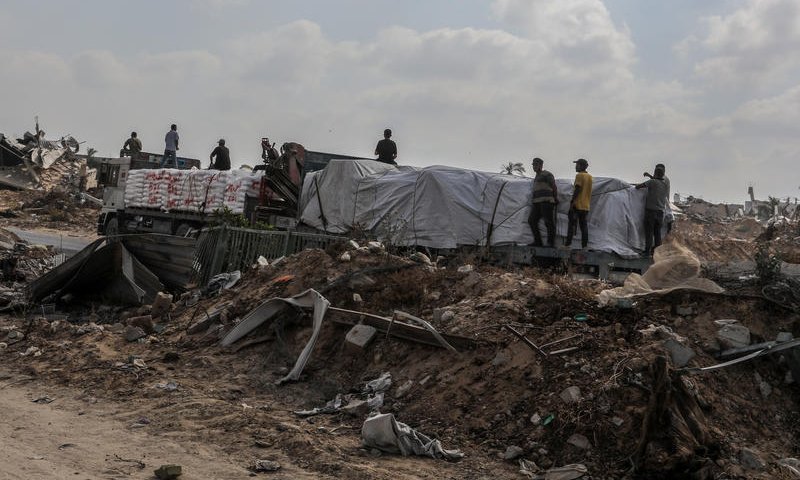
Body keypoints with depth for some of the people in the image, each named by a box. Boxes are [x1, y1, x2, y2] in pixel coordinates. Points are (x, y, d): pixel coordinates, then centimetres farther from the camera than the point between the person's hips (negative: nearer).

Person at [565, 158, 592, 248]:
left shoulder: (579, 175, -9)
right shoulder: (590, 177, 15)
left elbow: (577, 189, -16)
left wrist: (572, 201, -15)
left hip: (578, 204, -7)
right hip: (586, 205, 7)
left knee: (571, 223, -5)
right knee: (584, 225, 5)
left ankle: (568, 243, -10)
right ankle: (584, 245, 0)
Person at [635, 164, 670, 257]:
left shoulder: (652, 182, -14)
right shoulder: (666, 181, 3)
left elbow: (638, 186, -11)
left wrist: (637, 185, 11)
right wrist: (650, 176, 25)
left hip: (651, 210, -5)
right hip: (661, 211, 5)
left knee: (649, 231, -3)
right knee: (657, 232, 11)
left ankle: (647, 252, -5)